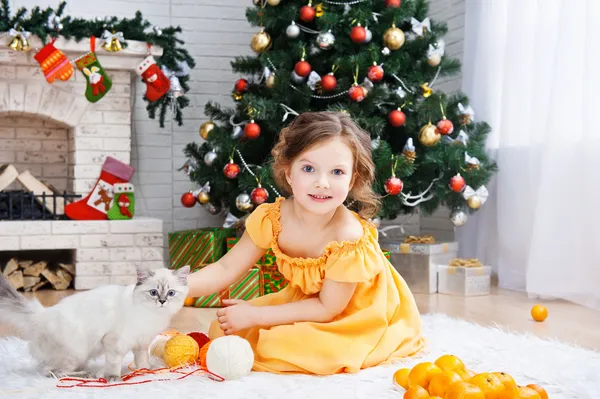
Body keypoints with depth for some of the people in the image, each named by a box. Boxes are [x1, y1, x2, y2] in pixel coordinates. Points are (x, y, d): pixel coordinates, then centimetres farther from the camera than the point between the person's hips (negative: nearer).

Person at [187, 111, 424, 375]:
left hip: (360, 315, -5)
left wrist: (254, 316, -23)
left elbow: (327, 309, -23)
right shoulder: (270, 218, -19)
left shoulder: (349, 237, -33)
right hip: (306, 301, 5)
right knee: (221, 331, -1)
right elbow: (227, 269, -9)